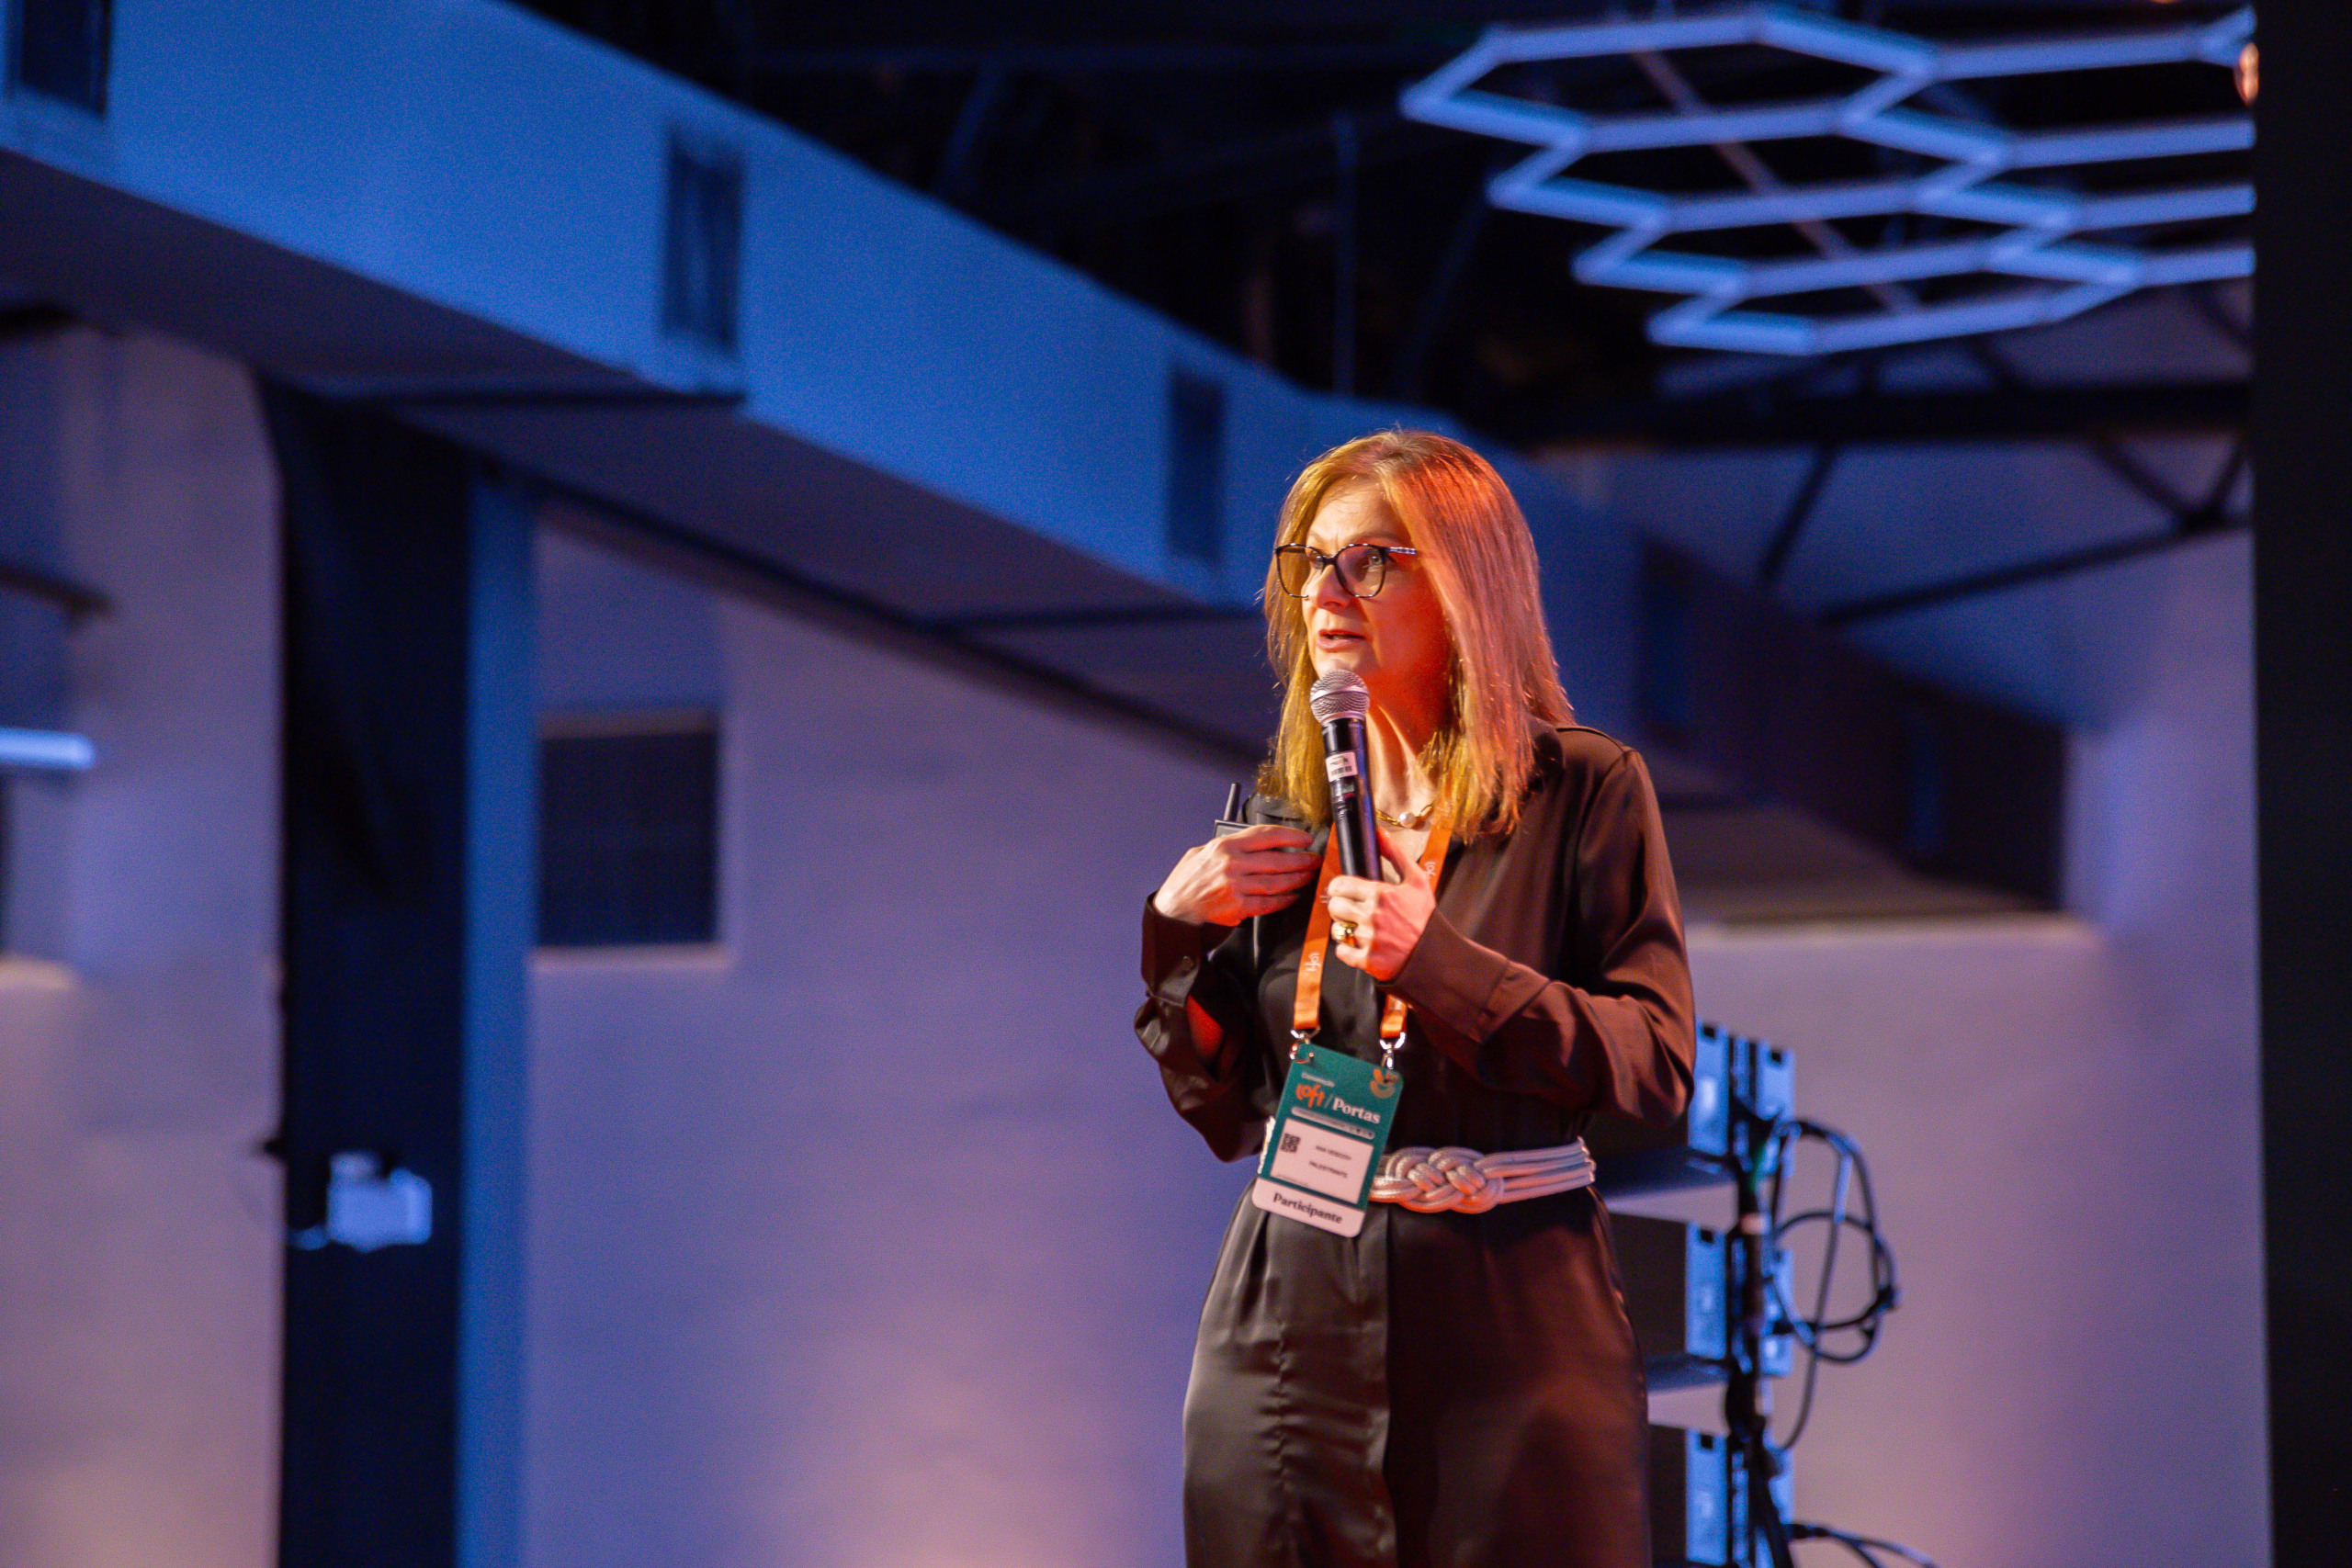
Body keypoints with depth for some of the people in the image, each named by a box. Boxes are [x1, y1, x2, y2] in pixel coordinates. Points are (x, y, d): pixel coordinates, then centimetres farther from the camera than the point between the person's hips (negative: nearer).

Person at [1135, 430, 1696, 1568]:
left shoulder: (1584, 792, -2)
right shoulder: (1277, 812, 11)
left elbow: (1656, 1067, -10)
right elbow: (1226, 1116, 13)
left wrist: (1434, 959, -18)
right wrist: (1175, 928, -2)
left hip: (1510, 1335, -4)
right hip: (1293, 1336, 4)